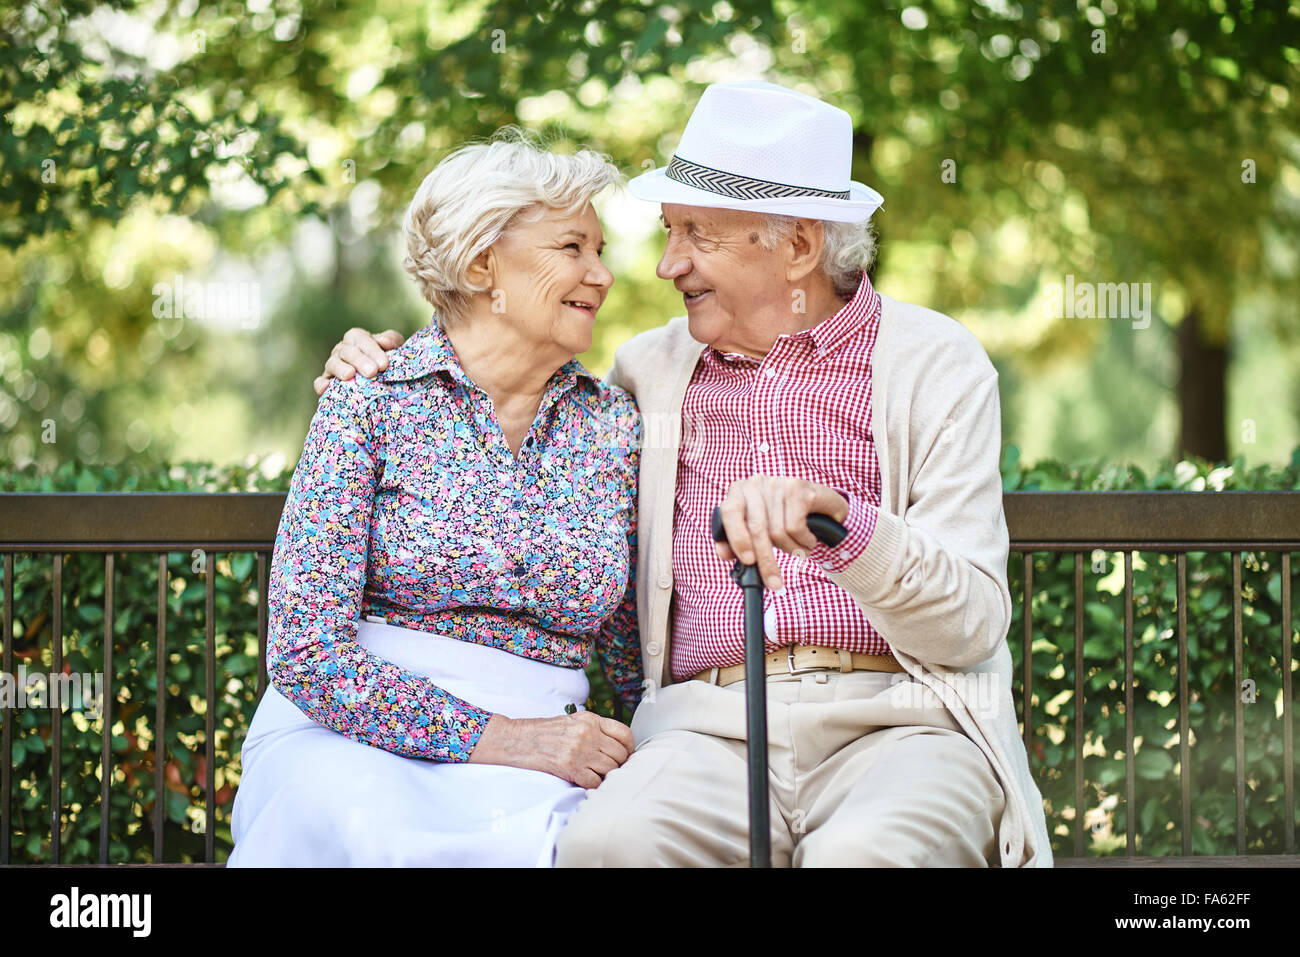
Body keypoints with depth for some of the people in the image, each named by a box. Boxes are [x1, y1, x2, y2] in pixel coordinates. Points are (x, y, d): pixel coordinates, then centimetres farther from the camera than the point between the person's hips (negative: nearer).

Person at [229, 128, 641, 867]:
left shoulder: (616, 427, 11)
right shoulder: (371, 400, 0)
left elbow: (642, 665, 16)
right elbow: (305, 649, -8)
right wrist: (497, 738, -15)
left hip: (524, 771, 2)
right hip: (346, 737, -2)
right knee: (375, 828, -37)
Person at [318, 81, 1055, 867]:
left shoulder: (937, 365, 6)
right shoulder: (654, 369, 19)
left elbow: (973, 624, -4)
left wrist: (843, 520, -23)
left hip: (894, 722, -3)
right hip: (712, 728, 3)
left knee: (862, 854, -38)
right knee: (610, 840, -32)